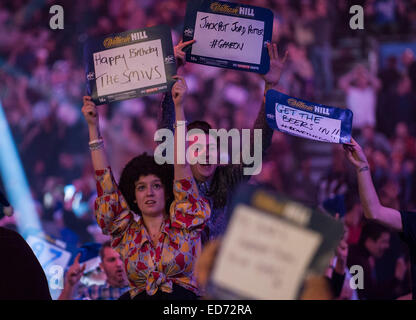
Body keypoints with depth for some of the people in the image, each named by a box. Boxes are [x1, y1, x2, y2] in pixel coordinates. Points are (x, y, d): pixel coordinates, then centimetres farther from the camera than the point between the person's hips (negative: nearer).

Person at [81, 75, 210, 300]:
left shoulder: (183, 222, 9)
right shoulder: (127, 231, 15)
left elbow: (181, 166, 6)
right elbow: (105, 182, 14)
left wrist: (179, 107, 2)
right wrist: (93, 126, 13)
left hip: (182, 297, -2)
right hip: (139, 297, 2)